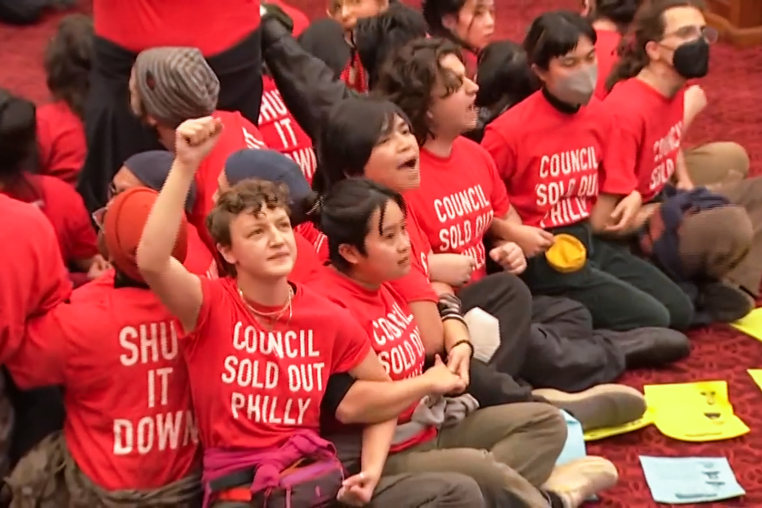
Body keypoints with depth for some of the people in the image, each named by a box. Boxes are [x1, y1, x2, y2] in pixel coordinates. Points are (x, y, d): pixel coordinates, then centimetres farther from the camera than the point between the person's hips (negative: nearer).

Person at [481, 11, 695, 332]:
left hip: (591, 241, 8)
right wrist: (513, 232, -20)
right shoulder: (510, 130, -17)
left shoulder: (598, 115, 2)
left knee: (680, 310, 6)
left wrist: (632, 197, 1)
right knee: (651, 321, -15)